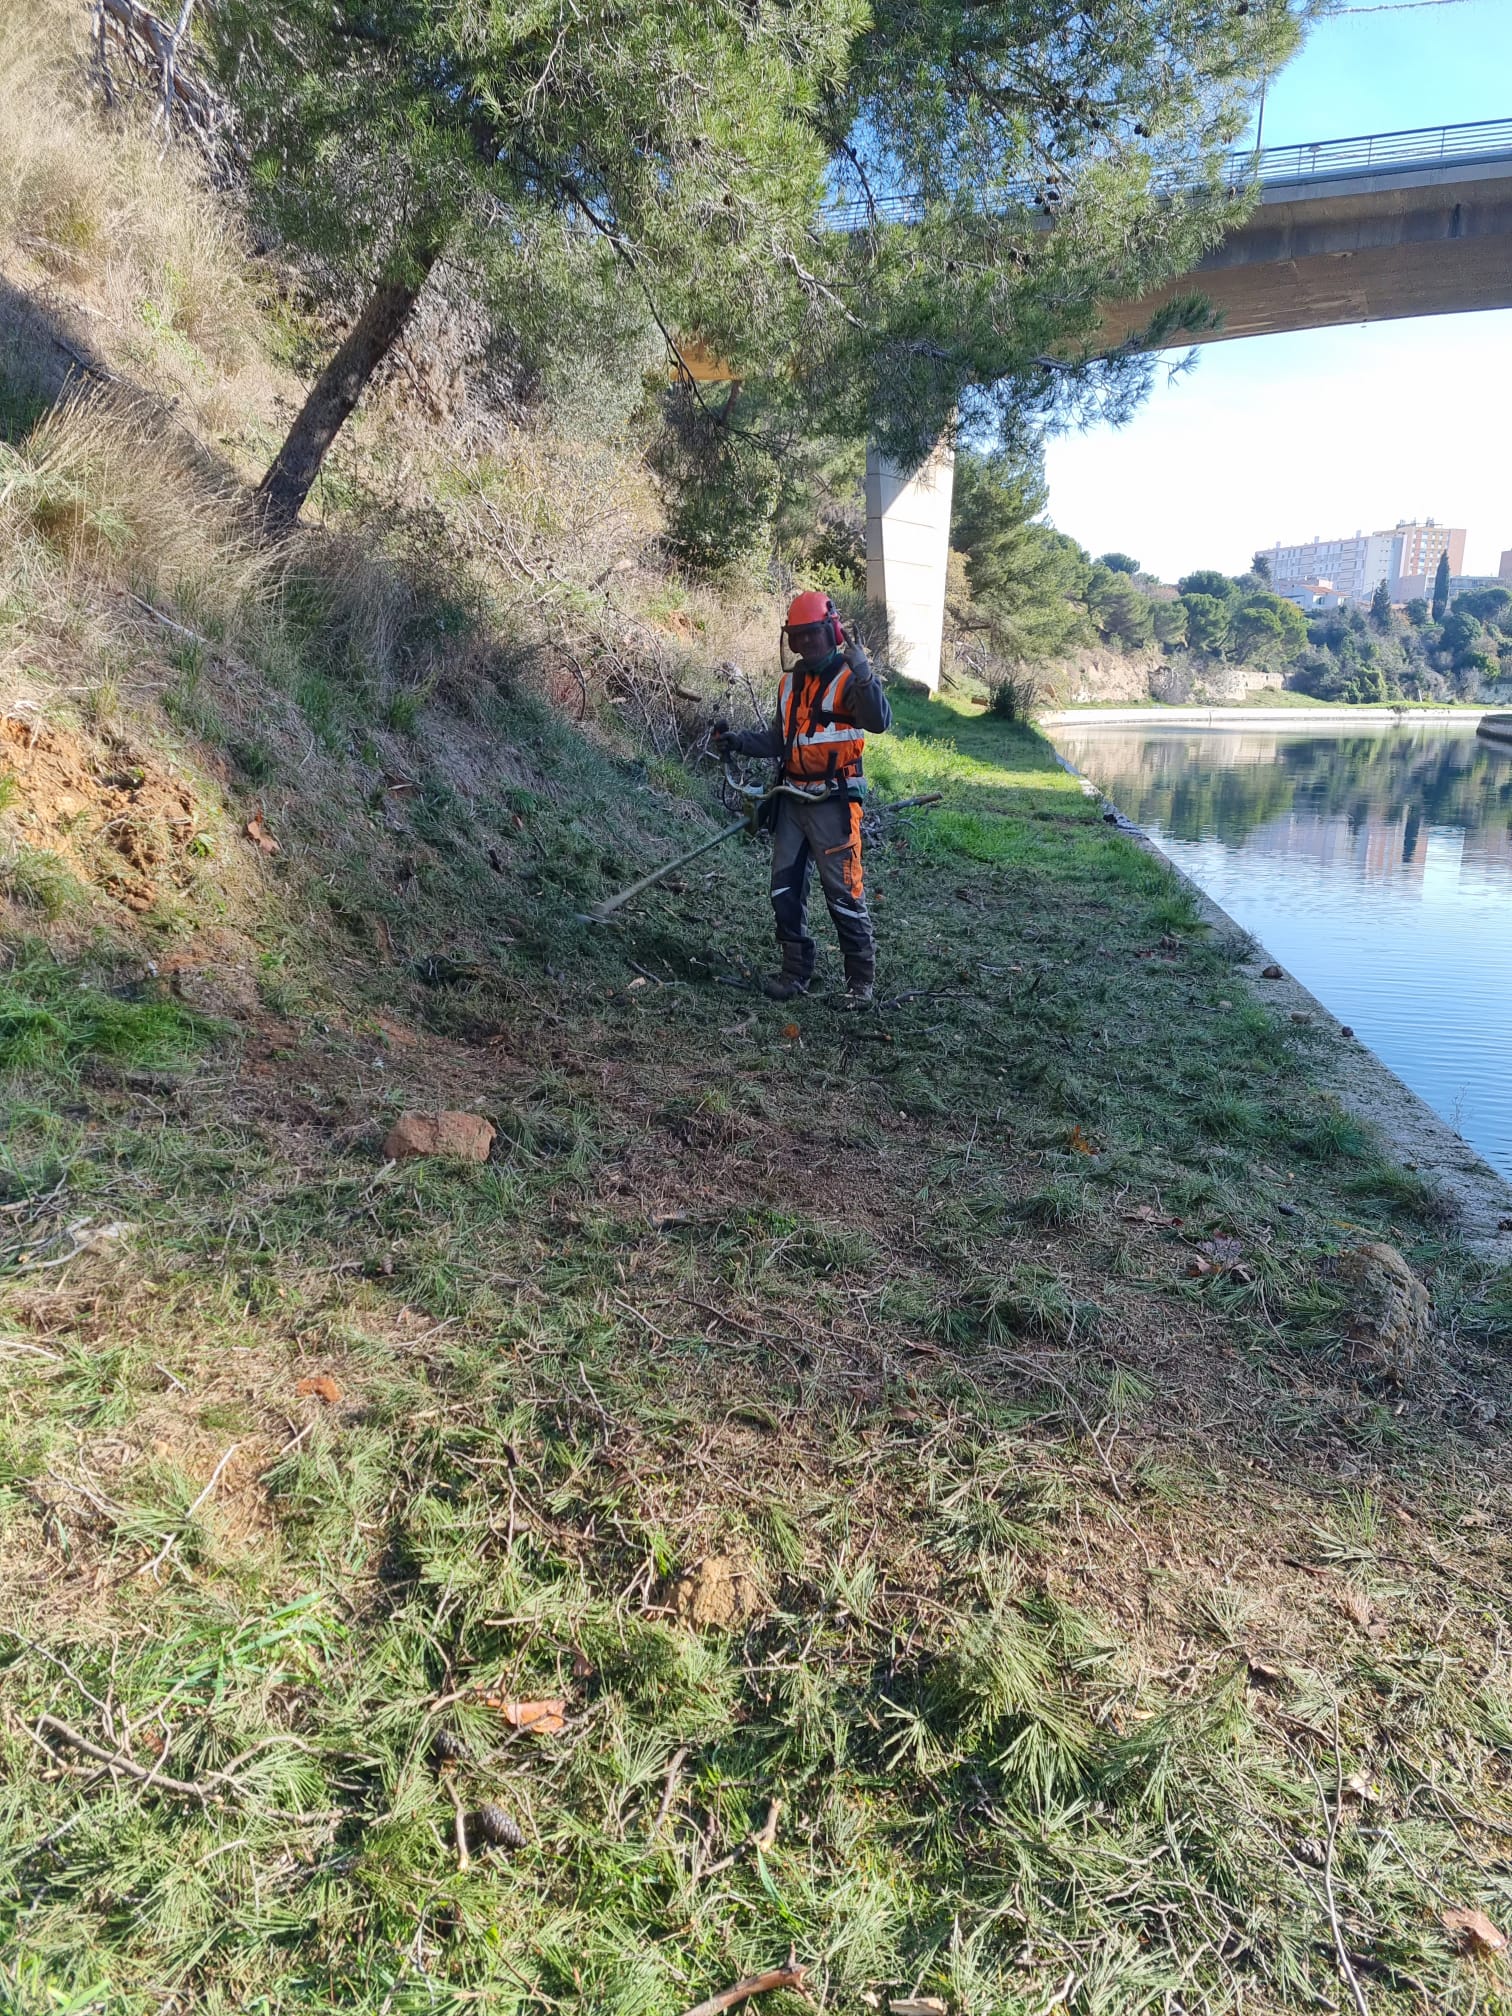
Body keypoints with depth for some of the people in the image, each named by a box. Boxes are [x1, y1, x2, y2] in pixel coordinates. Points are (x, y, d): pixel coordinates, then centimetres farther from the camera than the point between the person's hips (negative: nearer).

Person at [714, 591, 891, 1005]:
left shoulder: (849, 679, -9)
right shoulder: (790, 683, 13)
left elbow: (879, 722, -26)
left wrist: (863, 675, -38)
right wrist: (738, 740, 6)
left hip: (834, 803, -7)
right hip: (792, 801, 7)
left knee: (843, 894, -5)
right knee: (785, 892, 10)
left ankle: (861, 979, 6)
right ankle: (795, 972, 21)